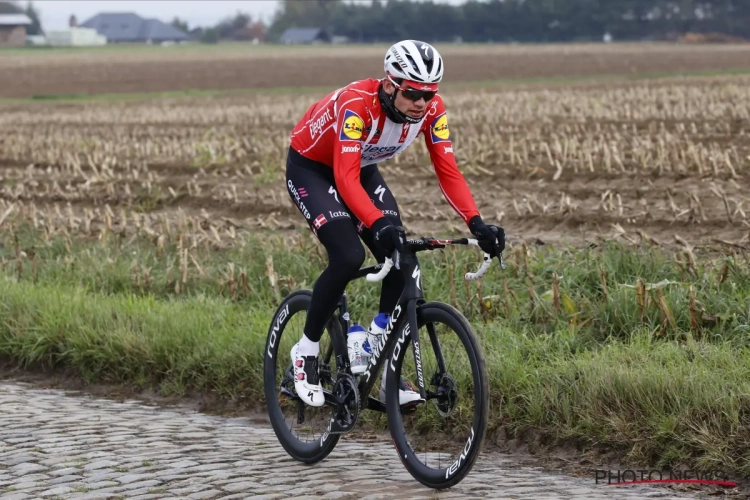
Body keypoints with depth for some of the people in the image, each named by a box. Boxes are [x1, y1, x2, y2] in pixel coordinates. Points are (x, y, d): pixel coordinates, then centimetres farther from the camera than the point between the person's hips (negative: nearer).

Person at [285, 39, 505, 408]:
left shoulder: (432, 109, -21)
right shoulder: (356, 103, -37)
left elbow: (447, 170, -20)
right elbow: (345, 177, -44)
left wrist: (476, 223, -34)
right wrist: (377, 223, -58)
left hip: (362, 169, 6)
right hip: (311, 168, -6)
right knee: (348, 258, -25)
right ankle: (306, 350, -5)